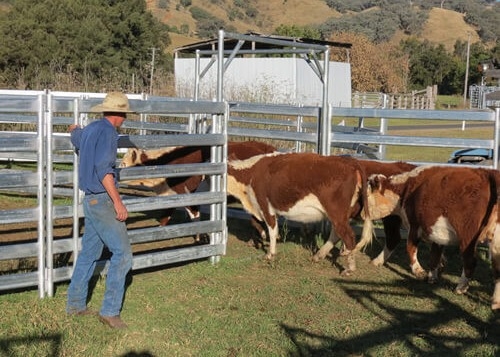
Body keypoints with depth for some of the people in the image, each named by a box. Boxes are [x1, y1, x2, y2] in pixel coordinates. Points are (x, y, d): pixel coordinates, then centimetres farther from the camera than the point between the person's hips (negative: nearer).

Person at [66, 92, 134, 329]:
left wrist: (74, 129, 63)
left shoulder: (89, 129, 14)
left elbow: (75, 134, 39)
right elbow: (104, 169, -23)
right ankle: (110, 311, -7)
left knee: (89, 252, 15)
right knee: (122, 253, -8)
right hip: (103, 200, -10)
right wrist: (117, 202, -23)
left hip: (90, 200, 10)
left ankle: (75, 304, 22)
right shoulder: (108, 132, -15)